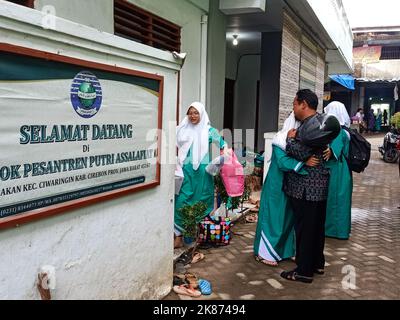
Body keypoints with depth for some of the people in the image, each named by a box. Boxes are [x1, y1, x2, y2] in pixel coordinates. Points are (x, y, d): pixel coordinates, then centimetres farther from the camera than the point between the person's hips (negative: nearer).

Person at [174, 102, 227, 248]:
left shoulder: (209, 131, 2)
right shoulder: (183, 130, 7)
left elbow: (223, 146, 8)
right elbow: (176, 149, 12)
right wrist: (176, 166, 2)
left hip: (202, 171, -1)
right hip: (186, 170, 1)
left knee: (201, 202, 6)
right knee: (182, 200, -6)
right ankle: (179, 236, -3)